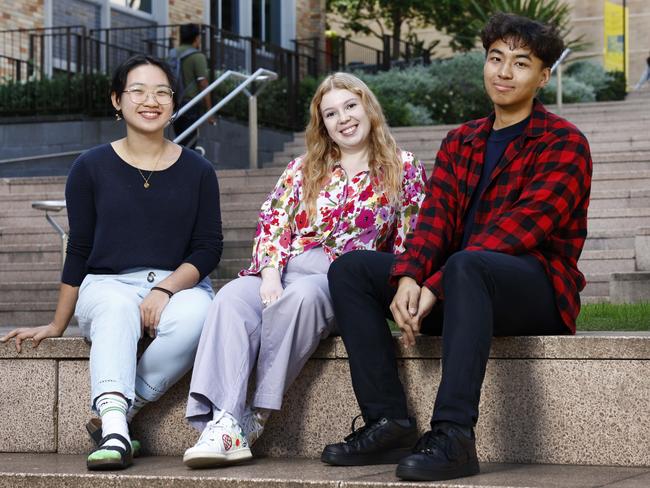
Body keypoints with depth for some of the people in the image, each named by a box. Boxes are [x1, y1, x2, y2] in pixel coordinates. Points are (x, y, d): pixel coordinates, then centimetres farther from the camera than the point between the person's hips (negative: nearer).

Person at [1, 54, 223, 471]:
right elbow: (79, 251, 11)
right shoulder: (91, 168, 7)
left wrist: (166, 289, -16)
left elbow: (209, 247, 2)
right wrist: (57, 326, 11)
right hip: (107, 284, -1)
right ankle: (114, 428, -51)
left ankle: (119, 412, -25)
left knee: (195, 315, -36)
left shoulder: (198, 171, 8)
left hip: (181, 286, 1)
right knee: (116, 307, -38)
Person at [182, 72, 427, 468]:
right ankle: (223, 424, -47)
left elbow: (409, 243, 9)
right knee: (232, 297, -32)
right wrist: (270, 272, -10)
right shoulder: (303, 170, 22)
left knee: (301, 295, -39)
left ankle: (257, 417, -33)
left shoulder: (403, 169, 14)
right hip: (284, 273, 3)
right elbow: (273, 223, 10)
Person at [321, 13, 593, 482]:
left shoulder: (564, 143, -4)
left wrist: (437, 287, -25)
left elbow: (521, 227, -17)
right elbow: (436, 216, 4)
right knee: (350, 268, -8)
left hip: (538, 290, -7)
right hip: (460, 286, 7)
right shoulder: (460, 142, 18)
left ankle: (454, 435, -44)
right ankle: (387, 422, -17)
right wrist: (408, 277, -18)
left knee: (465, 266, -38)